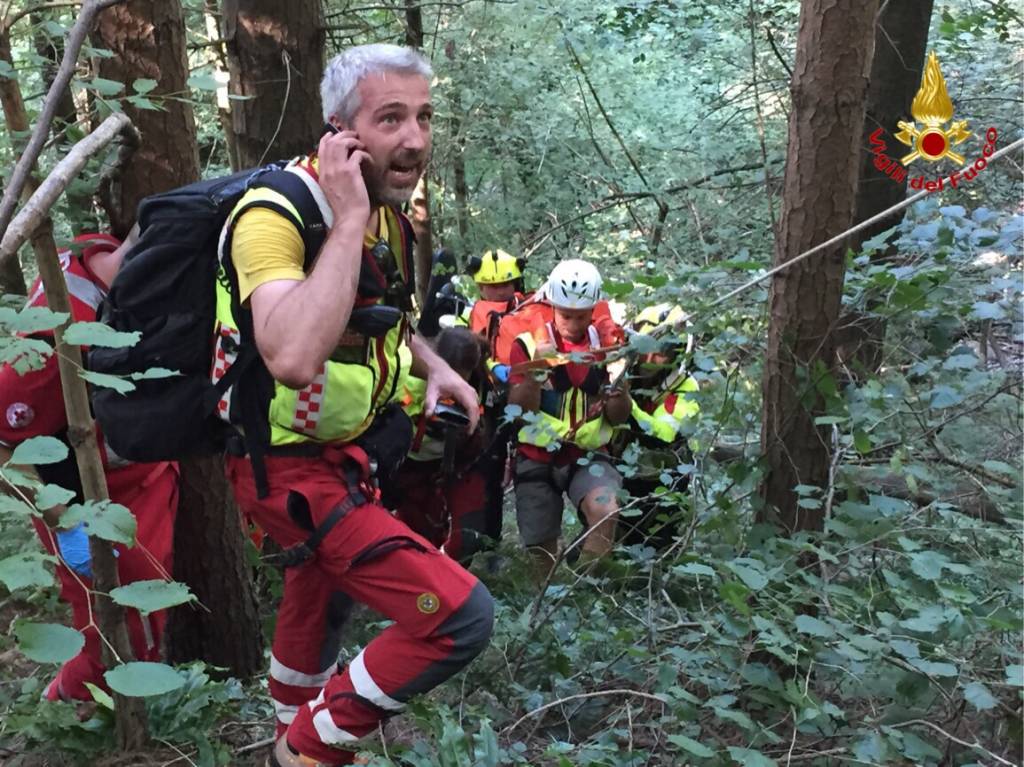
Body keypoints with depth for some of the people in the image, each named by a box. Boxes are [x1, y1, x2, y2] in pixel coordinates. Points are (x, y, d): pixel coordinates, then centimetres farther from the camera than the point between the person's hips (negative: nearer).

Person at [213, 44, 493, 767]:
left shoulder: (389, 208, -1)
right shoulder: (275, 214, -27)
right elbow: (294, 357, -46)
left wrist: (434, 366, 3)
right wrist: (347, 222, -37)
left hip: (350, 448, 9)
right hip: (292, 470, -9)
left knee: (319, 596, 30)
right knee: (461, 615, -17)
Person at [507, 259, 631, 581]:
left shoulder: (606, 345, 3)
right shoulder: (529, 343, -3)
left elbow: (618, 418, 2)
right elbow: (518, 408, -11)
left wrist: (618, 388, -18)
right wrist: (536, 372, -28)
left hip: (588, 456, 0)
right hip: (537, 458, 0)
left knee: (605, 512, -30)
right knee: (542, 550, 5)